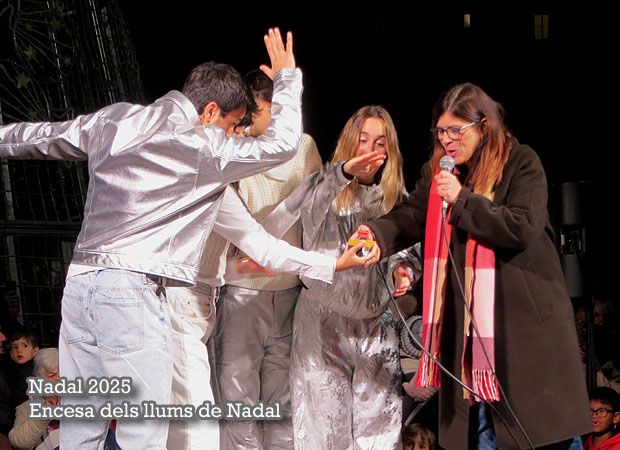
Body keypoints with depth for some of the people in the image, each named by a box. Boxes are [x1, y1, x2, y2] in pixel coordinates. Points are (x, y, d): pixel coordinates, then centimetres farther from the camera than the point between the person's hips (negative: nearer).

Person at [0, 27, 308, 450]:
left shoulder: (113, 120, 13)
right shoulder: (205, 148, -6)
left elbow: (39, 137, 25)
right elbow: (282, 143, -1)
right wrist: (287, 76, 13)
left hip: (80, 279, 8)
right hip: (133, 289, -8)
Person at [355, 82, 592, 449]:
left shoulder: (521, 162, -5)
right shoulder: (438, 171, 11)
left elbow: (523, 228, -16)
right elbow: (412, 218, -1)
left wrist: (463, 199, -18)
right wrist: (377, 233, -22)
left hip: (526, 312, -5)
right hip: (468, 317, 5)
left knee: (547, 416, 0)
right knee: (479, 415, 7)